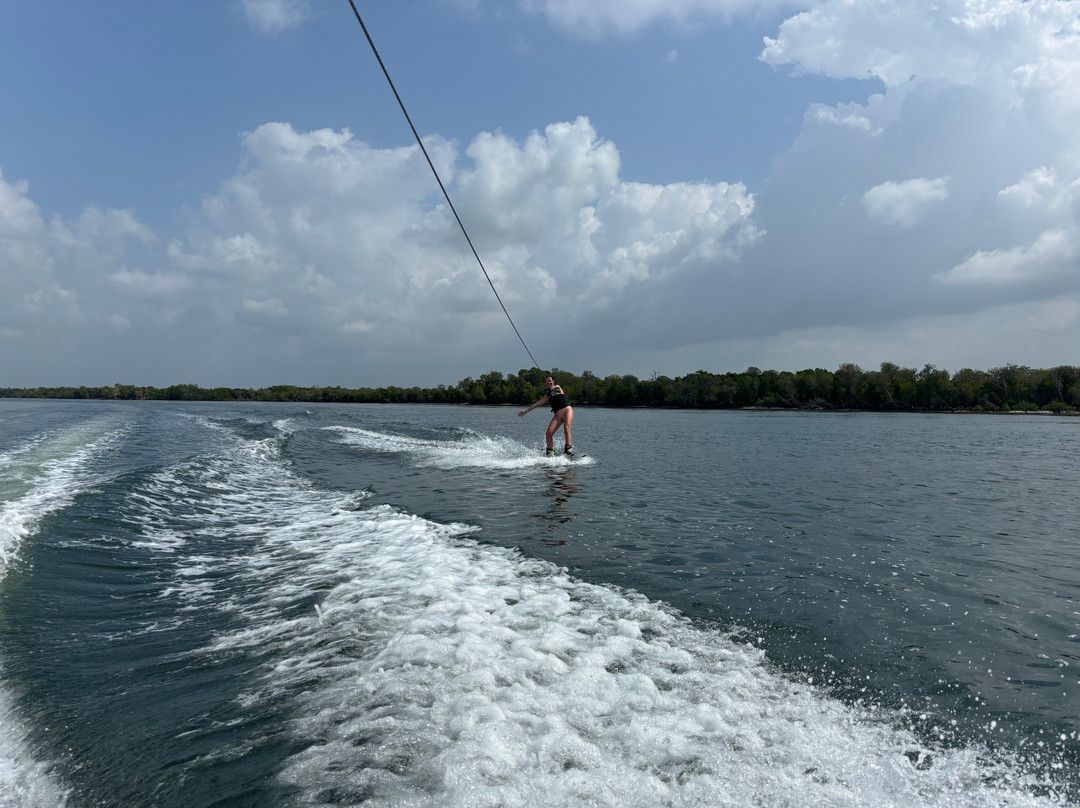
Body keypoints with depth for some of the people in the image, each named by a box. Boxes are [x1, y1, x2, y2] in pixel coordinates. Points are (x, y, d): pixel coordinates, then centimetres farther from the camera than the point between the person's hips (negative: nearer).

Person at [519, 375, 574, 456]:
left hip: (567, 409, -5)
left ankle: (569, 450, -32)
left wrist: (552, 388, -26)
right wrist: (526, 411, 25)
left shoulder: (557, 387, 13)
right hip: (557, 414, 5)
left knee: (566, 429, -26)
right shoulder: (548, 395, 21)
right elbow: (538, 403, 24)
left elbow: (557, 388, -10)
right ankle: (550, 453, -8)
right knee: (549, 433, -12)